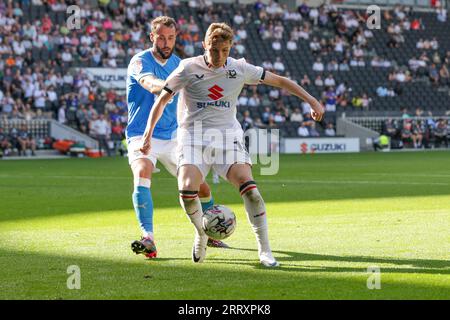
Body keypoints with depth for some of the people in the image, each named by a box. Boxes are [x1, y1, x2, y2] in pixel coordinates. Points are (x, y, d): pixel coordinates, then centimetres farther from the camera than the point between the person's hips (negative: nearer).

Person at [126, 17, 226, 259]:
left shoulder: (177, 63, 6)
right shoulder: (140, 62, -14)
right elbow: (152, 85, -37)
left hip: (172, 137, 6)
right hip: (142, 136, -6)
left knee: (199, 185, 6)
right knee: (142, 176, -32)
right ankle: (148, 239, -36)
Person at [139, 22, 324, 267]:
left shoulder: (239, 69, 2)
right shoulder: (189, 68, -3)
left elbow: (280, 81, 10)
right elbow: (162, 100, 5)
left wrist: (311, 101, 6)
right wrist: (148, 135, 2)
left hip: (228, 136, 1)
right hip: (194, 136, -1)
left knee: (248, 187, -22)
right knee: (187, 189, -25)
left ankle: (264, 251, -15)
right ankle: (201, 233, 6)